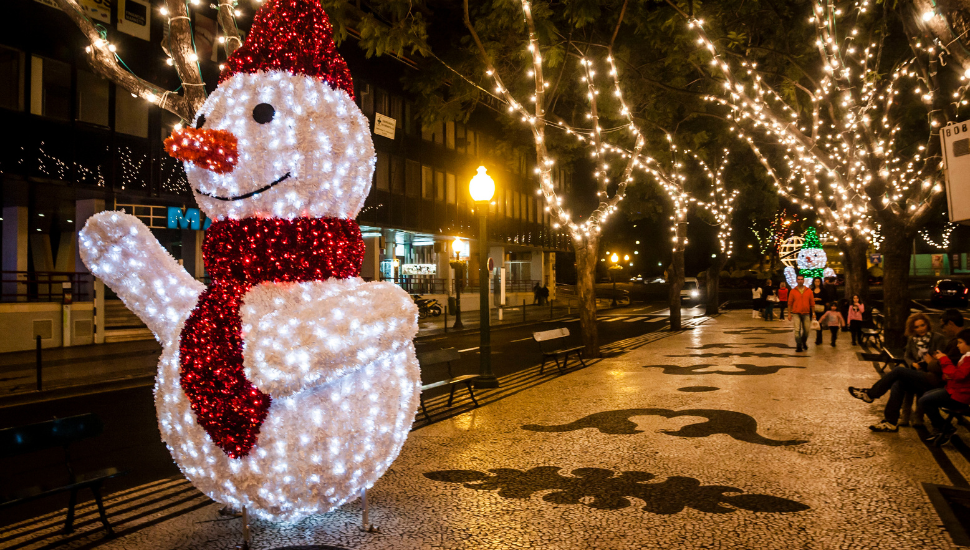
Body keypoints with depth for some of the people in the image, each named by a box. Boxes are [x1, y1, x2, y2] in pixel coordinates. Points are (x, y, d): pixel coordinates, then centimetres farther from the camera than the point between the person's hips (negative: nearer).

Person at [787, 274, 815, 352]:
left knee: (806, 330, 8)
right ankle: (798, 346, -2)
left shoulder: (809, 291, 5)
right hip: (796, 314, -2)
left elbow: (812, 303, 7)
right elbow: (790, 303, 3)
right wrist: (789, 314, 0)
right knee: (797, 330, -7)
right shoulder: (793, 291, 2)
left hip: (806, 314, 2)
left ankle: (804, 343, 34)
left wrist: (813, 313, 4)